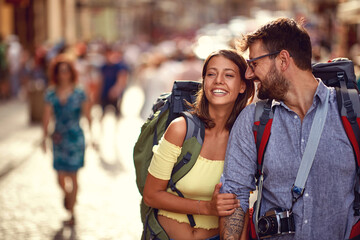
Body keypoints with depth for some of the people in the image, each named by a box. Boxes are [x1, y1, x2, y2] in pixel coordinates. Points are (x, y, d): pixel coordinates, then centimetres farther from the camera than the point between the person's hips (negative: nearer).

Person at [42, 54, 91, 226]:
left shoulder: (79, 93, -6)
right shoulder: (51, 94, 1)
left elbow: (88, 117, -1)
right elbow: (47, 117, 0)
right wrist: (45, 137, -8)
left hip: (75, 139, -2)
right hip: (58, 139, 2)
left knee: (72, 176, 1)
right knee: (60, 177, 5)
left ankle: (71, 213, 14)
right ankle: (67, 194, 41)